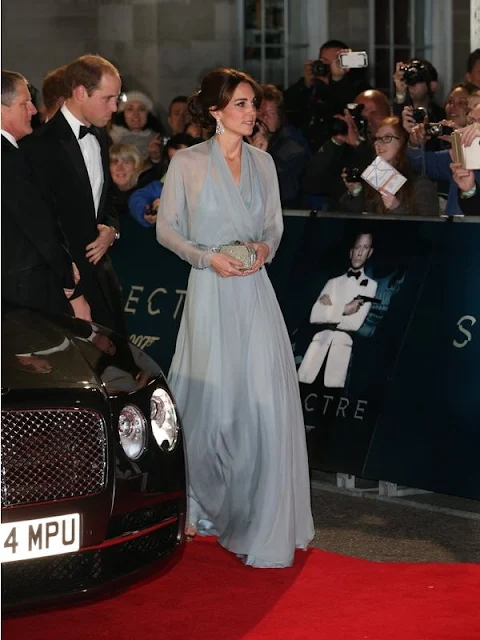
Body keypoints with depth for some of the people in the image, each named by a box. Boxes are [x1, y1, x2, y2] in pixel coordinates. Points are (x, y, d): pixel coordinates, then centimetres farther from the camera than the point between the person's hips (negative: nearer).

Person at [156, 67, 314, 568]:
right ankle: (204, 507, 21)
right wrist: (208, 257, -13)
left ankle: (260, 518, 8)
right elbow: (166, 230, 1)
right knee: (211, 404, 0)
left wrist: (265, 248, -5)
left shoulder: (262, 162, 9)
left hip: (255, 292, 3)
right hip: (210, 291, -3)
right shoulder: (187, 163, -2)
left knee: (264, 401, -3)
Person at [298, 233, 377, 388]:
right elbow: (314, 316, 6)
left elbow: (355, 323, -1)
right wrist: (343, 309, -3)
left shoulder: (371, 285, 10)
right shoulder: (333, 282, 20)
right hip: (321, 338, 3)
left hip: (343, 343, -3)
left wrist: (329, 311, 3)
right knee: (301, 384, -12)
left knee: (332, 387, -17)